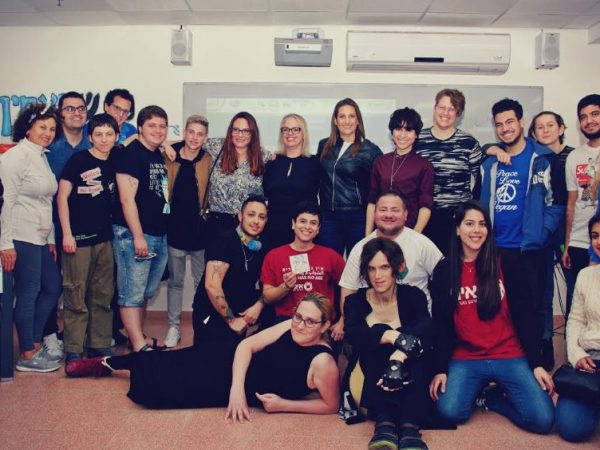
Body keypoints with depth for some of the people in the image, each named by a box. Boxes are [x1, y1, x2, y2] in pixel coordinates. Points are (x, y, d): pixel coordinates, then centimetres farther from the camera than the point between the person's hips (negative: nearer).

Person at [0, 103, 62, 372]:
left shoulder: (42, 157, 15)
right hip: (22, 237, -9)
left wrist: (51, 239, 15)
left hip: (41, 237, 9)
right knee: (28, 293, -3)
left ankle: (34, 343, 25)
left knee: (53, 288, 14)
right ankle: (27, 356, 9)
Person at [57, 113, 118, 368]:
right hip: (78, 237, -5)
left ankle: (100, 346, 21)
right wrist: (66, 233, -9)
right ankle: (73, 351, 9)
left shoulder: (115, 163, 10)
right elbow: (62, 197, -5)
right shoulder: (78, 160, -3)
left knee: (103, 296, 10)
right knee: (76, 297, 0)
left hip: (105, 238, 5)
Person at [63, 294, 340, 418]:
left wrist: (285, 405, -22)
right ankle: (108, 363, 33)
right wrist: (236, 387, -23)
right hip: (235, 364, 4)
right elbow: (247, 345, -11)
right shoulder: (288, 327, -11)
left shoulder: (321, 362, -26)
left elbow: (331, 405, -17)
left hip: (251, 392, -4)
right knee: (174, 360, 5)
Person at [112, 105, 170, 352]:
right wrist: (138, 236, -18)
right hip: (134, 234, -8)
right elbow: (126, 198, -16)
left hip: (159, 235, 9)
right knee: (133, 293, -2)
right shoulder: (131, 154, -10)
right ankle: (139, 347, 2)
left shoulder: (159, 156, 14)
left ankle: (136, 336, 28)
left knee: (146, 292, 16)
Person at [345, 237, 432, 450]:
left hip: (409, 380, 0)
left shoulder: (413, 295, -3)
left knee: (410, 342, -30)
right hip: (373, 382, 0)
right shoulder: (355, 301, -2)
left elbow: (426, 330, -24)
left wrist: (399, 357, -44)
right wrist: (395, 338, -41)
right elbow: (352, 333, -24)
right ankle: (385, 421, -43)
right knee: (376, 336, -28)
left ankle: (410, 425, -44)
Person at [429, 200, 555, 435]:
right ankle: (476, 388, 10)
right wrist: (440, 369, -3)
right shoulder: (444, 271, 2)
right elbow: (441, 325, 4)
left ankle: (487, 397, 10)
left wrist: (536, 363, -4)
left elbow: (524, 317, 0)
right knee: (450, 411, -24)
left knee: (542, 420, -18)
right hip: (465, 359, 0)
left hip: (510, 356, 0)